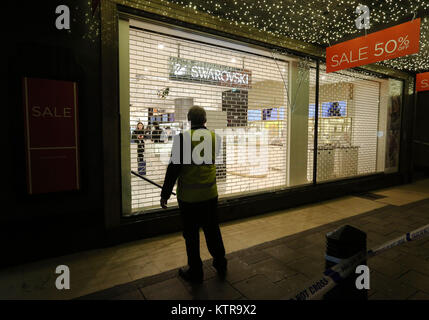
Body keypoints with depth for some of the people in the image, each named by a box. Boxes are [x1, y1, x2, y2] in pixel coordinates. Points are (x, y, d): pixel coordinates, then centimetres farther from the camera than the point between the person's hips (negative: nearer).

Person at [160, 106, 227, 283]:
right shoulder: (214, 137, 0)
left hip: (189, 197, -4)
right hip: (210, 194, 5)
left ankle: (195, 271, 26)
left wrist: (165, 194, -7)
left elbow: (174, 168, -16)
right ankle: (220, 264, 35)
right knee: (212, 230, 20)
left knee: (191, 235, 11)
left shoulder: (183, 138, -15)